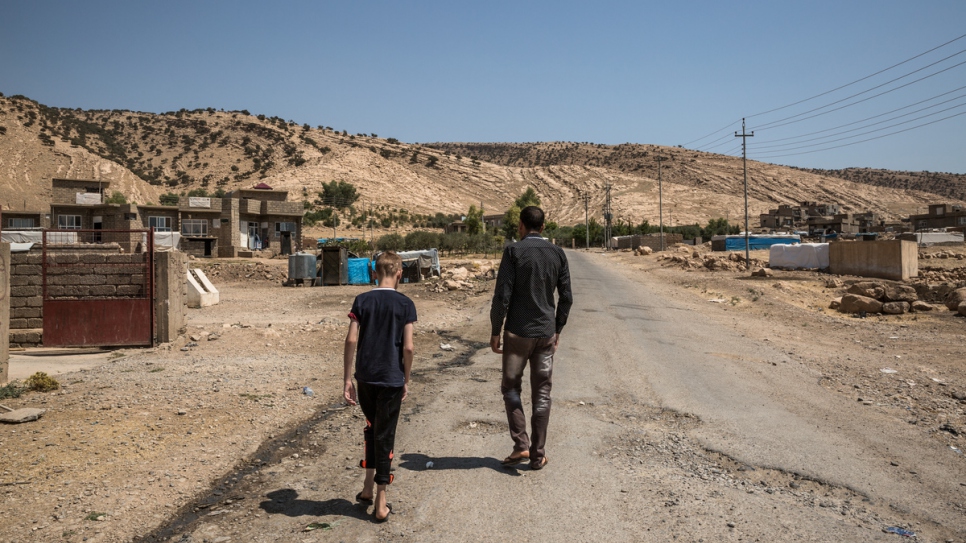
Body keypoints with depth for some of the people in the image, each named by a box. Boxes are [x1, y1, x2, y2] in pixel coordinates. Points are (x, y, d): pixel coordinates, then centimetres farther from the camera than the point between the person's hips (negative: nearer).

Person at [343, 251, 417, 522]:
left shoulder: (362, 301, 0)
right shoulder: (405, 304, -5)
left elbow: (351, 340, -6)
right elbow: (407, 347, -9)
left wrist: (347, 380, 0)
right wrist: (406, 380, 3)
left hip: (365, 377, 2)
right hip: (392, 379, -2)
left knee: (372, 428, 22)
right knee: (385, 436, 4)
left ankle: (368, 487, 25)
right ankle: (380, 503, 10)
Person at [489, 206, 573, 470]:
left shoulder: (514, 251, -9)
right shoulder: (557, 253, 5)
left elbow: (502, 295, -13)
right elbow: (566, 297, 7)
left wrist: (495, 331, -5)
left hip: (518, 332, -4)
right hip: (546, 333, 4)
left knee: (511, 387, 12)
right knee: (542, 394, 10)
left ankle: (521, 445, 3)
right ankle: (538, 454, 14)